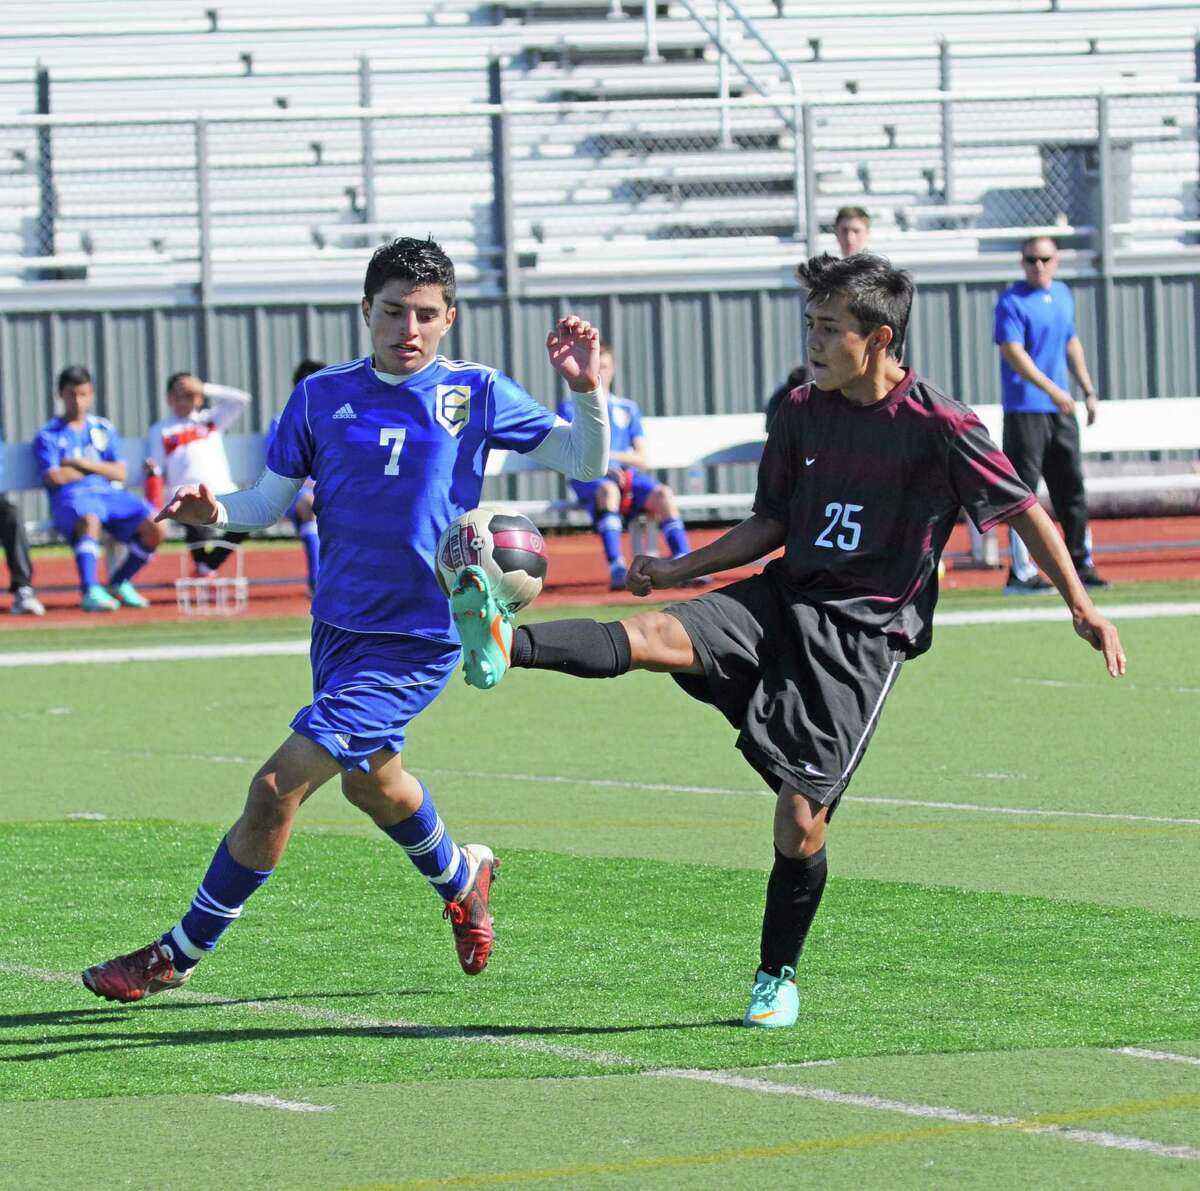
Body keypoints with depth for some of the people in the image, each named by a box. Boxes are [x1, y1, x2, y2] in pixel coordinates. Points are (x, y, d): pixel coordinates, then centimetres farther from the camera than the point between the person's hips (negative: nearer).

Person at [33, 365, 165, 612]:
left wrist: (82, 463, -1)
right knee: (90, 519, -42)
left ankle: (119, 583, 2)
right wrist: (97, 468, 5)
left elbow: (119, 473, 10)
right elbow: (54, 477, -5)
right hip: (72, 497, -4)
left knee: (156, 528, -20)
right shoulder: (48, 435, 11)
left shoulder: (104, 429, 22)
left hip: (112, 494, 4)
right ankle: (90, 591, -53)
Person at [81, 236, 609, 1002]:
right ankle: (462, 878, 59)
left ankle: (180, 955, -1)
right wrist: (216, 513, -18)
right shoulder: (323, 396, 2)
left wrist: (588, 391, -19)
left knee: (278, 786, -13)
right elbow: (269, 502, 4)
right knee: (370, 780, 27)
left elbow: (585, 464, 0)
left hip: (418, 641, -5)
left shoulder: (476, 394, -4)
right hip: (340, 625, 5)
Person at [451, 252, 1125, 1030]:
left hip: (864, 633, -4)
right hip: (786, 596, 4)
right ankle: (505, 645, -49)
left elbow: (1024, 510, -2)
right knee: (658, 635, -25)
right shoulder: (804, 413, 7)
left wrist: (1084, 608, -3)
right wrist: (680, 570, 9)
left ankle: (779, 978, 14)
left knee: (802, 817, -8)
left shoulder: (937, 425, -9)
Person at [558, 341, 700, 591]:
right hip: (588, 477, -4)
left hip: (628, 476, 4)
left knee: (662, 493, -28)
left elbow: (641, 458, 15)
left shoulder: (628, 408, 24)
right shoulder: (570, 407, 15)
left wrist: (609, 455, -3)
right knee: (609, 490, -40)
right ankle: (616, 568, -53)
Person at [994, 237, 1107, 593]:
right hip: (1025, 408, -7)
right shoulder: (1011, 302, -10)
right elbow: (1013, 353, -20)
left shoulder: (1063, 295, 14)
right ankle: (1021, 573, -6)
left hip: (1061, 407, 7)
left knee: (1072, 485, 10)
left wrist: (1088, 390, 21)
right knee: (1023, 489, -7)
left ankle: (1080, 563, 18)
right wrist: (1051, 389, -28)